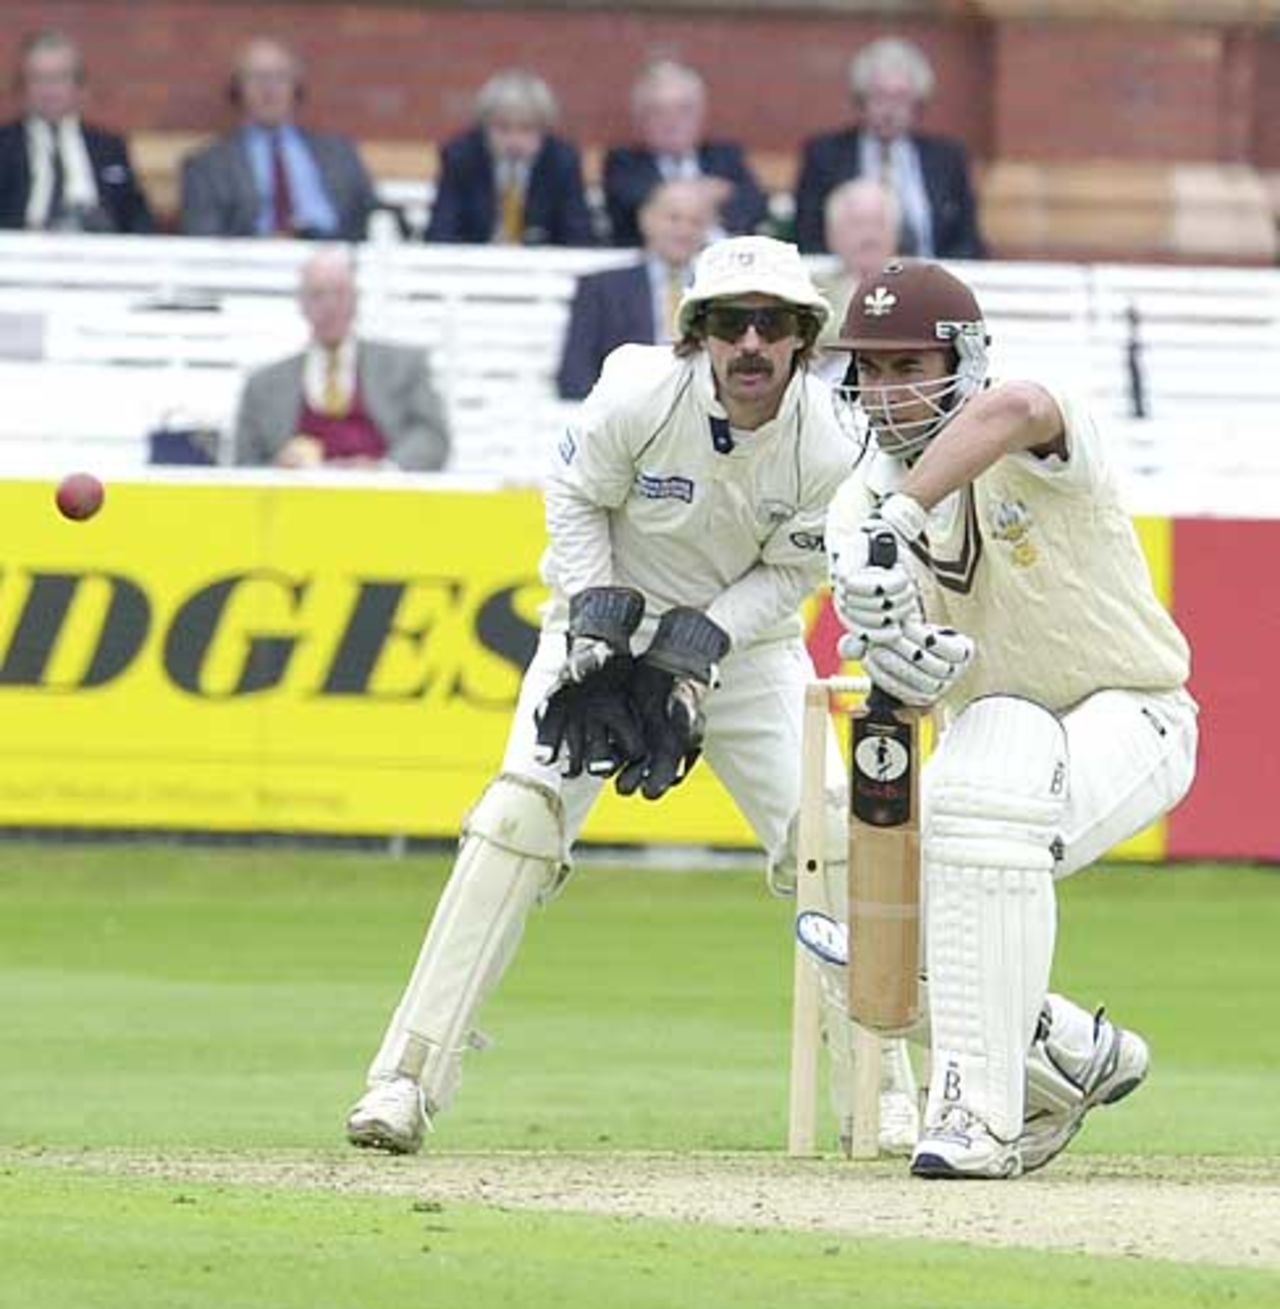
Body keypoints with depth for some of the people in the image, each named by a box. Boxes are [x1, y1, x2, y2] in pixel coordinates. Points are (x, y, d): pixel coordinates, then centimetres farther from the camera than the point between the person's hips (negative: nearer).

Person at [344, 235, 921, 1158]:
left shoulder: (829, 442, -21)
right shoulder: (639, 395, -25)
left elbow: (787, 575, -8)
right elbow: (575, 501, -8)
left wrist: (697, 649, -20)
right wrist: (598, 621, -17)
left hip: (744, 638, 2)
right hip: (609, 620, -2)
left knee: (825, 839, -10)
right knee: (518, 819, -17)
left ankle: (879, 1085, 6)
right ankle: (407, 1081, -16)